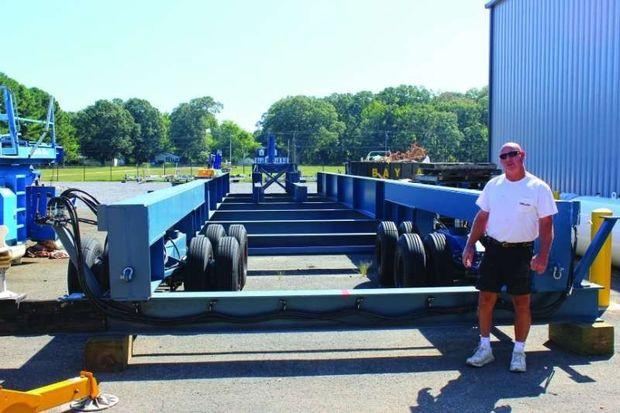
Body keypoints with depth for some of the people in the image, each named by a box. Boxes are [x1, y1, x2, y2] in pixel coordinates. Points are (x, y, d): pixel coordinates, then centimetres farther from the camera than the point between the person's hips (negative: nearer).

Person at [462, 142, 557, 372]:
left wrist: (543, 255, -15)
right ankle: (485, 349, 18)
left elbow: (546, 225, -5)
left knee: (522, 303, 4)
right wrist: (470, 245, 8)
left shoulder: (538, 188, -5)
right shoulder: (493, 185, 7)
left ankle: (519, 352, 19)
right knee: (485, 299, 5)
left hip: (521, 252, -3)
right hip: (493, 249, 4)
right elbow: (482, 217, 14)